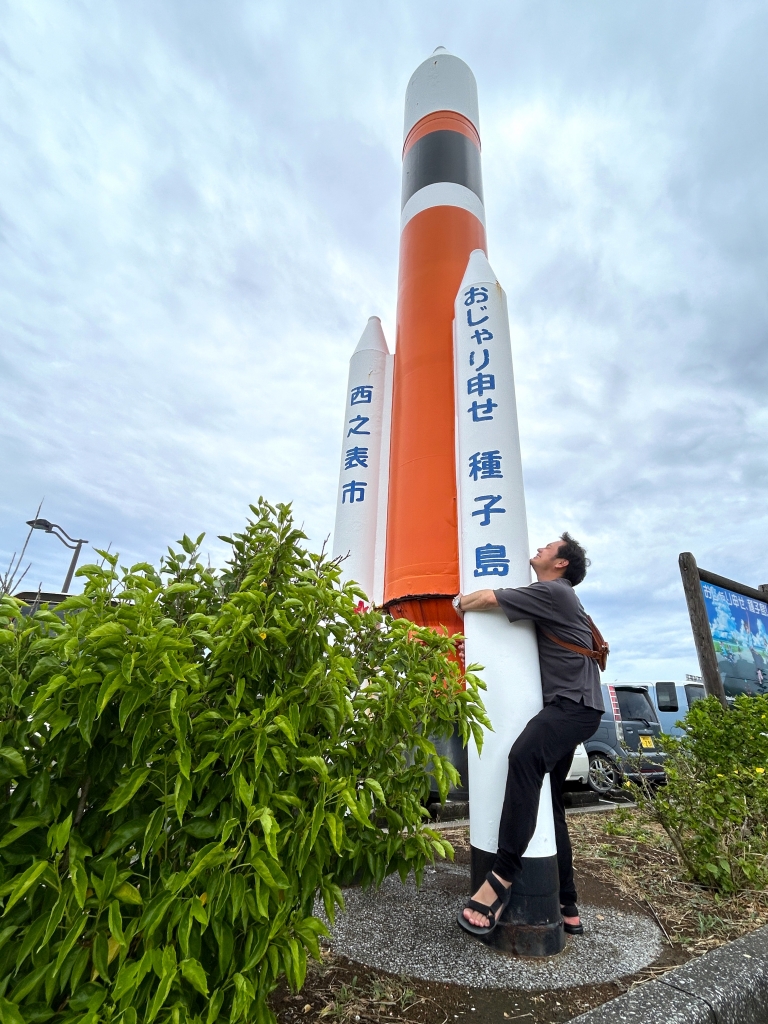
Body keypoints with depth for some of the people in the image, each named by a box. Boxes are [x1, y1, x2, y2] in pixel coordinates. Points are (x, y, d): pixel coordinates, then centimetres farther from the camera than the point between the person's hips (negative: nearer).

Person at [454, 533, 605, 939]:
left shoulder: (552, 591, -7)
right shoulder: (560, 599, 24)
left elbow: (489, 597, -11)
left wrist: (461, 602, 10)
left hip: (574, 703, -11)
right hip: (566, 706, 11)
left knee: (524, 755, -34)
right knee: (549, 800, 13)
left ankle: (501, 877, -35)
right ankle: (566, 908, 22)